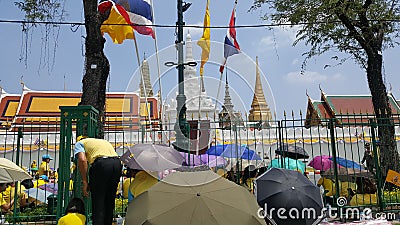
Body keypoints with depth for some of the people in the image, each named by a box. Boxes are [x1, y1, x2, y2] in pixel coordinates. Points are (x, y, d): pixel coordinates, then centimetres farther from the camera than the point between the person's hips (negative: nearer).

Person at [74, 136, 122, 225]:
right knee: (110, 202, 18)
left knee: (97, 202, 3)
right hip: (117, 164, 6)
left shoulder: (79, 143, 19)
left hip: (101, 164, -6)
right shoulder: (103, 141, 37)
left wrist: (84, 182, 0)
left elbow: (82, 160, -2)